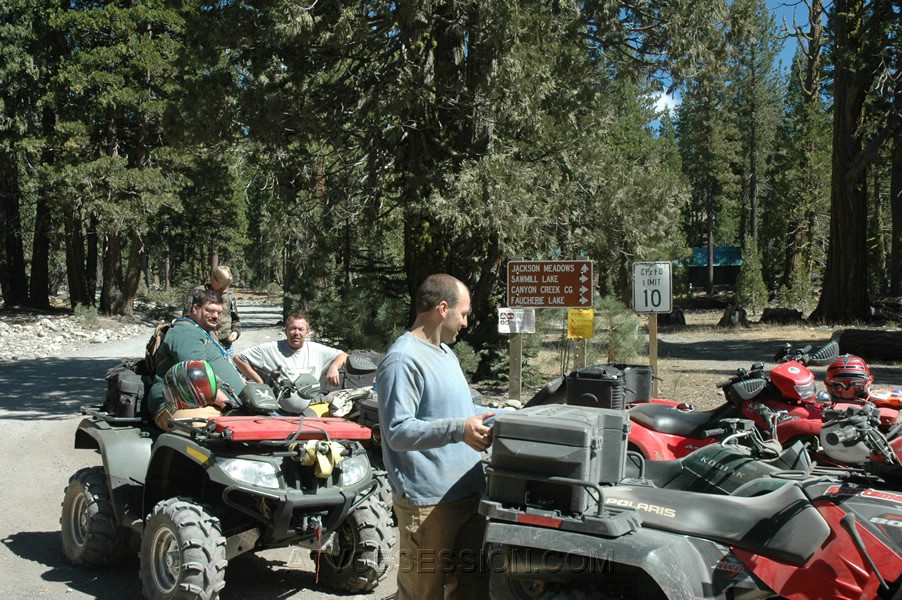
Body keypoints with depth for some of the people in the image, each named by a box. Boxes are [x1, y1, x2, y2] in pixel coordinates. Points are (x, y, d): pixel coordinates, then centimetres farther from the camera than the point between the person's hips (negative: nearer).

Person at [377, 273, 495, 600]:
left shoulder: (445, 352, 16)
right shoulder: (403, 360, -17)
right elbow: (398, 432, -24)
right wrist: (458, 429, -32)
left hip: (468, 492, 10)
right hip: (429, 502, -9)